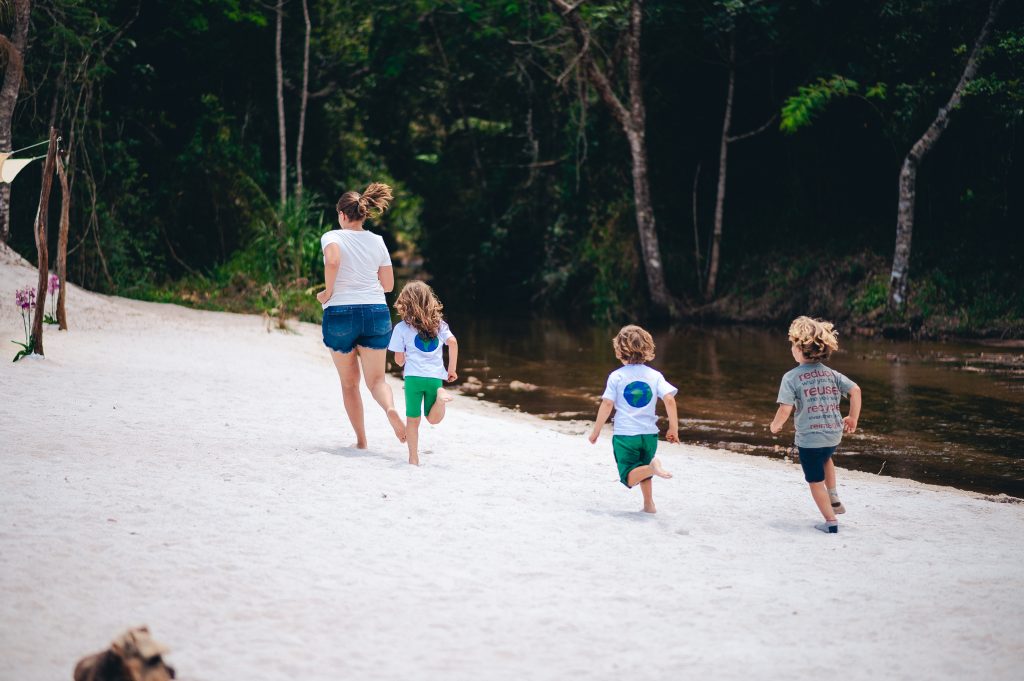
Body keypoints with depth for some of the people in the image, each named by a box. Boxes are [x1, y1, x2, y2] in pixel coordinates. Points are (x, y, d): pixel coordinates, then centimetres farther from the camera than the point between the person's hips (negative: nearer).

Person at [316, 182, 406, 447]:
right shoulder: (377, 241, 9)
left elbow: (332, 260, -26)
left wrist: (328, 291, -12)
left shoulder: (332, 237, -3)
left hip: (340, 314, -2)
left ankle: (361, 440, 13)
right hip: (376, 313, 2)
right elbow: (388, 284, 10)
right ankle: (390, 407, -28)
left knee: (349, 382, 13)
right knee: (376, 379, 5)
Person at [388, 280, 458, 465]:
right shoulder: (438, 324, 11)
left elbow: (399, 359, 5)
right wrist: (451, 369, 6)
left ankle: (413, 457, 5)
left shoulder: (401, 327, 4)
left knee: (413, 419, 8)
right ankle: (440, 395, -19)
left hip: (413, 377, -2)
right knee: (433, 419, 9)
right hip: (436, 376, 2)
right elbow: (453, 342, -3)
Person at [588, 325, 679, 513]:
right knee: (642, 469, 27)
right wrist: (673, 428, 0)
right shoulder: (655, 375, 2)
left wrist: (596, 430, 1)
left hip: (624, 435, -3)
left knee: (630, 478, -2)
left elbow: (607, 405, -8)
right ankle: (649, 504, 22)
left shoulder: (616, 376, -3)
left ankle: (652, 467, -29)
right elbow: (669, 399, -8)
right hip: (649, 434, 4)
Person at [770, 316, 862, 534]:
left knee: (816, 481, 12)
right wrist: (853, 418, 8)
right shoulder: (831, 373, 2)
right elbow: (855, 390, -4)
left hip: (809, 438, -5)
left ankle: (831, 521, 15)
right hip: (834, 434, 5)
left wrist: (775, 425, -1)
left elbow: (785, 409, -21)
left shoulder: (791, 377, -13)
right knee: (826, 459, 38)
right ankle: (834, 500, 35)